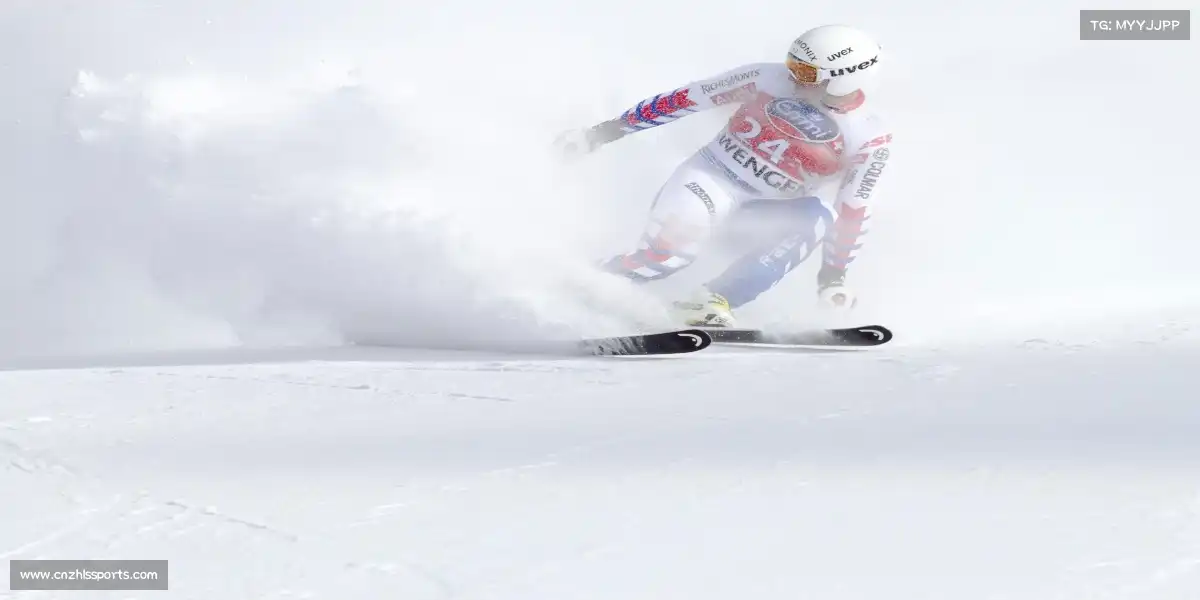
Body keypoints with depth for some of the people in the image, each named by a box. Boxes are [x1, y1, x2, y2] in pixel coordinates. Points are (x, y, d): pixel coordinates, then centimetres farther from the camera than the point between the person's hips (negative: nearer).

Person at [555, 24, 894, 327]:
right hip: (711, 178, -2)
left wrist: (833, 274, -8)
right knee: (670, 251, -30)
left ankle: (714, 303, -32)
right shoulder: (769, 79, -14)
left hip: (766, 210, 2)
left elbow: (853, 212, -4)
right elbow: (684, 100, -9)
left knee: (818, 218, -29)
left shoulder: (870, 141, -12)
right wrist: (605, 132, -7)